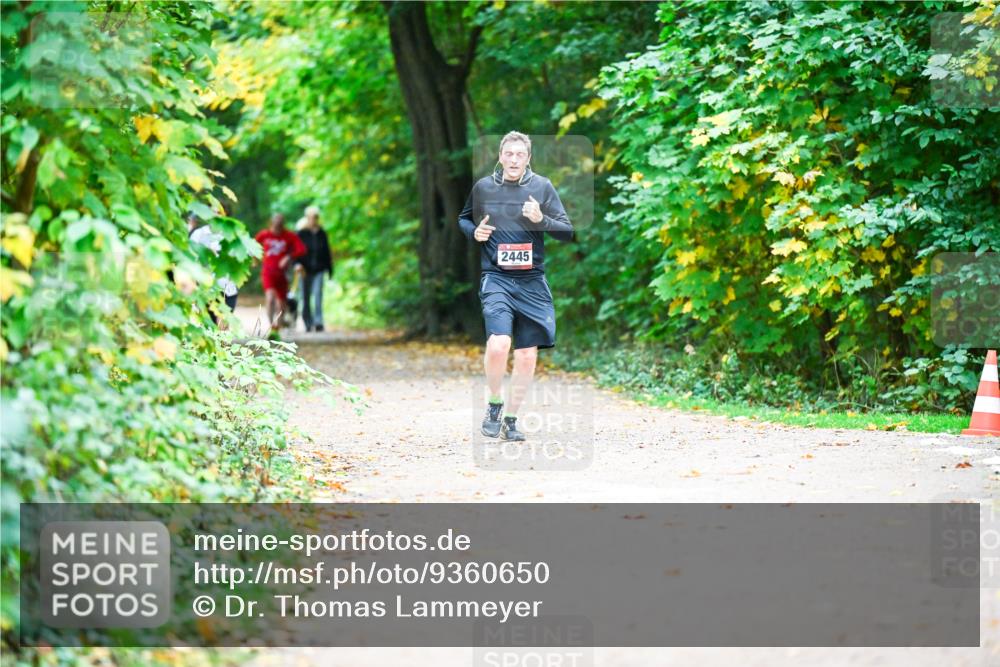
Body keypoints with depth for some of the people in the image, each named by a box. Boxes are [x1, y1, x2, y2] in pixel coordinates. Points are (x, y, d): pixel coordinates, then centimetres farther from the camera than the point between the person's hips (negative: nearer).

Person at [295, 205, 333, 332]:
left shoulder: (322, 234, 8)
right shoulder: (302, 234, 0)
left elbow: (327, 252, 14)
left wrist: (330, 269, 15)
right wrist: (299, 264, -21)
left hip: (319, 270, 1)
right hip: (306, 270, -1)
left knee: (318, 295, -13)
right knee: (306, 298, 4)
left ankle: (318, 322, -18)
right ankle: (308, 324, 14)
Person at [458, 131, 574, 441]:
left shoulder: (542, 186, 2)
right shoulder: (483, 187, 4)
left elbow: (568, 232, 2)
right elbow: (463, 219, 22)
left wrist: (541, 220, -16)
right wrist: (474, 232, 0)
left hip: (532, 281, 2)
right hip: (496, 278, -2)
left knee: (527, 356, 3)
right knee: (498, 345, -23)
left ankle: (511, 419, 20)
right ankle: (494, 404, 2)